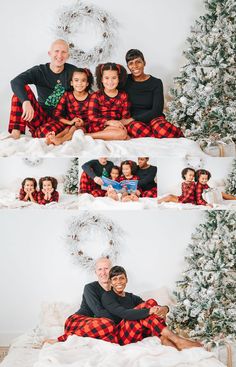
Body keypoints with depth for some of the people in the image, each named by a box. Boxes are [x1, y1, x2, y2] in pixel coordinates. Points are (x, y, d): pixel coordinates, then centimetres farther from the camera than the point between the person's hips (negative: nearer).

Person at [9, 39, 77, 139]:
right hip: (40, 116, 2)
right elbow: (15, 82, -21)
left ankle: (34, 133, -4)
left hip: (60, 119, -2)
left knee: (47, 132, -38)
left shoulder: (72, 71, 1)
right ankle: (16, 132, -21)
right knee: (22, 88, -21)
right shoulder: (39, 71, -3)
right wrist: (26, 102, -41)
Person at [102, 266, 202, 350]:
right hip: (122, 335, -5)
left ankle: (169, 344, -37)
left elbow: (151, 308, 4)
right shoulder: (107, 296, 2)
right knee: (149, 303, -22)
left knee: (152, 303, -19)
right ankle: (178, 341, -34)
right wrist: (150, 311, -32)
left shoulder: (132, 297, 22)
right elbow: (124, 313, -19)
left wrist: (164, 309, -21)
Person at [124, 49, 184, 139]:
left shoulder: (156, 83, 2)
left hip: (152, 118, -1)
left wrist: (132, 119, -15)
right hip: (132, 122, 1)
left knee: (159, 127, -39)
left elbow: (156, 110, -7)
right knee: (135, 127, -39)